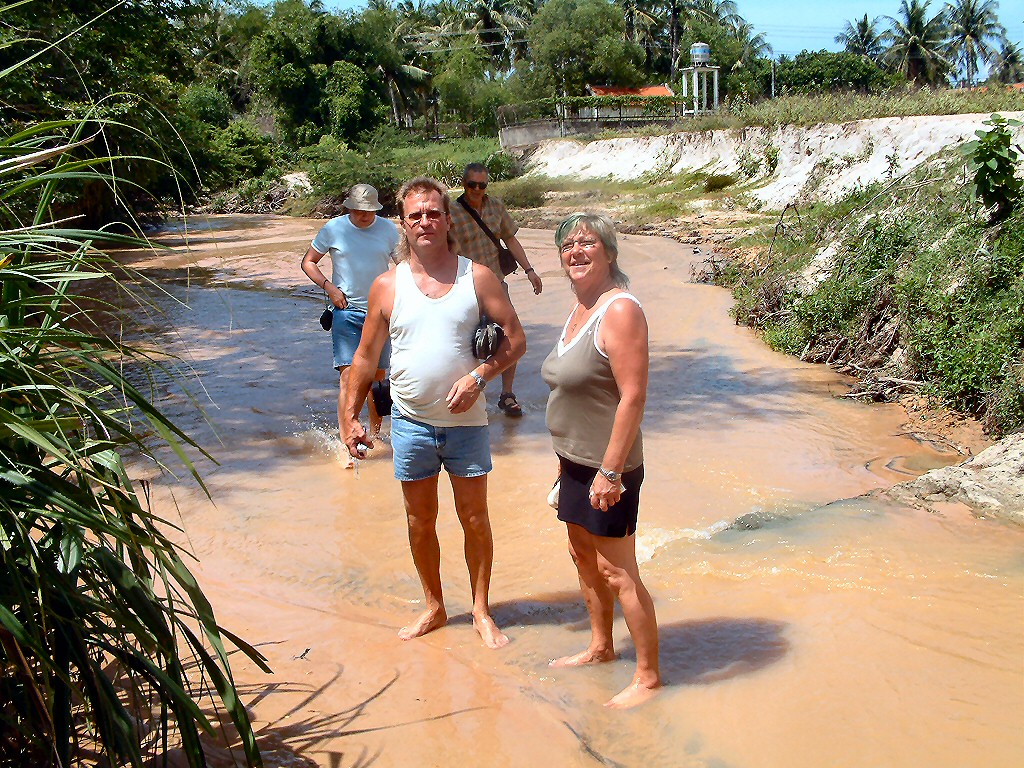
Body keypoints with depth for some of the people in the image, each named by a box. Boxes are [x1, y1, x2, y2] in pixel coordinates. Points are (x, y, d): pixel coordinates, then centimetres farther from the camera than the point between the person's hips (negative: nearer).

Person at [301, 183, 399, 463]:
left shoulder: (388, 230, 3)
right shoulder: (333, 229, -1)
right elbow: (308, 262, 7)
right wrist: (329, 286, -8)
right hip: (347, 311, -2)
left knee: (377, 377, 10)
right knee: (348, 377, -12)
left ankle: (374, 437, 28)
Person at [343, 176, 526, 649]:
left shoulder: (477, 277, -3)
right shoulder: (387, 286, 0)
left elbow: (515, 339, -2)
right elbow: (366, 356, 7)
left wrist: (479, 375, -17)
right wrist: (351, 416, 3)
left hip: (466, 421, -1)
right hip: (411, 421, 1)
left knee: (475, 519, 8)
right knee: (420, 521, 12)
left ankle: (481, 611, 25)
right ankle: (433, 608, 31)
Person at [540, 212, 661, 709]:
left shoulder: (620, 311, -19)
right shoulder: (579, 309, 10)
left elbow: (633, 396, -24)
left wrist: (610, 471, -24)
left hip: (607, 468, -9)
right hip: (576, 461, 10)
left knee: (617, 573, -1)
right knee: (584, 557, 20)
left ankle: (648, 676, 13)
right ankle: (600, 647, 38)